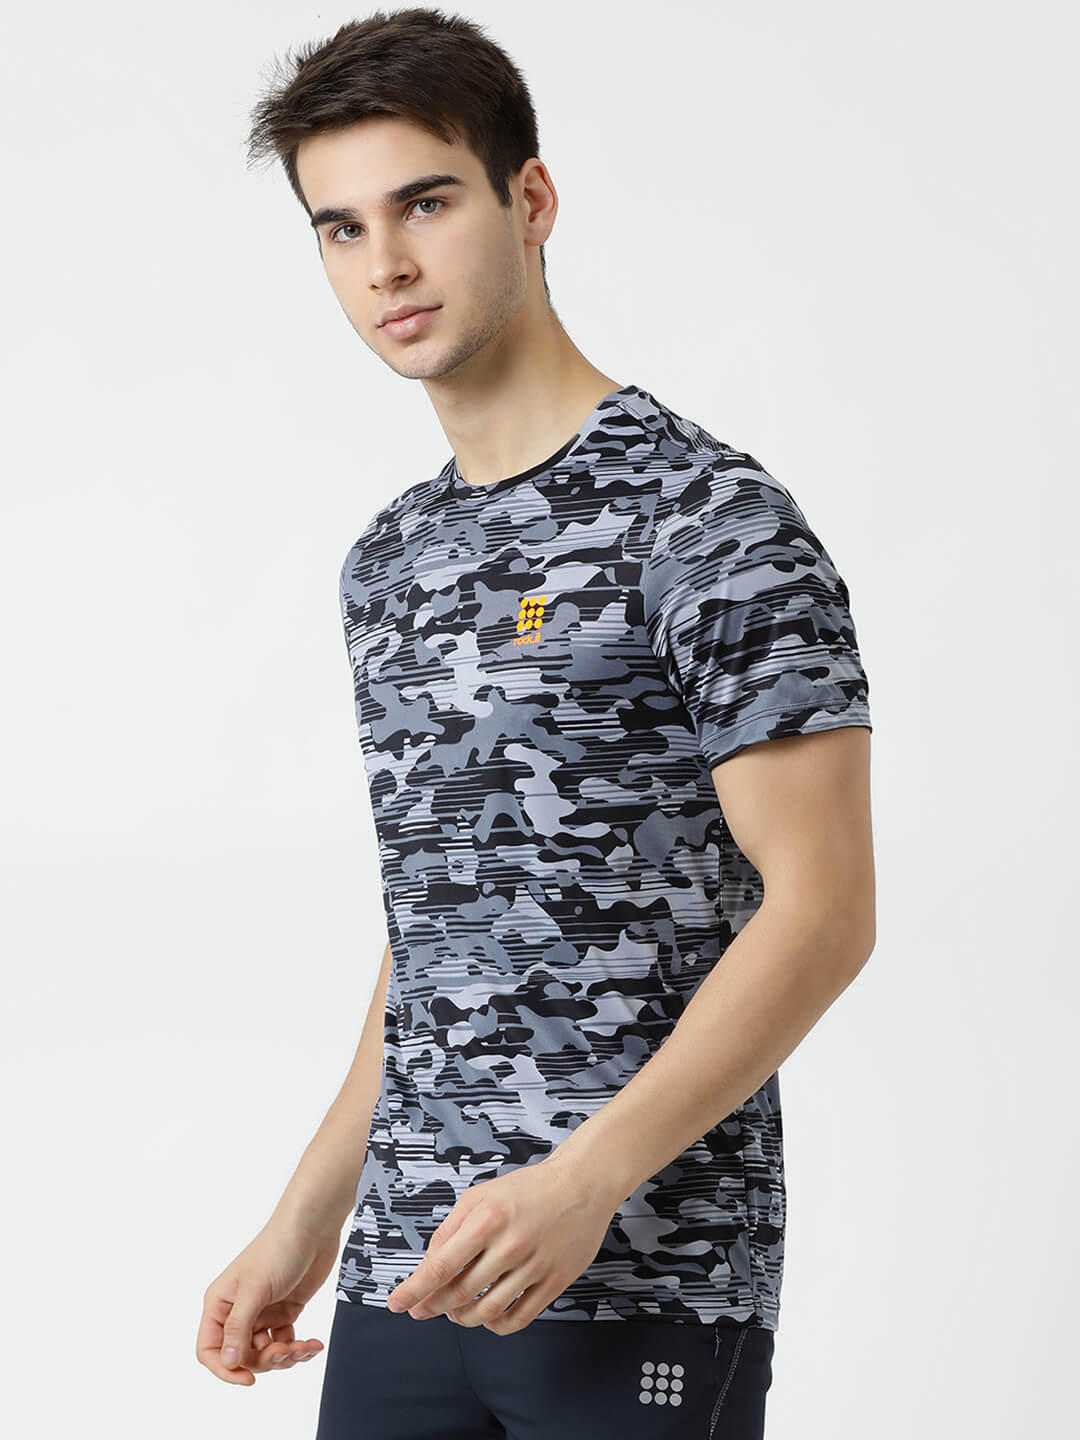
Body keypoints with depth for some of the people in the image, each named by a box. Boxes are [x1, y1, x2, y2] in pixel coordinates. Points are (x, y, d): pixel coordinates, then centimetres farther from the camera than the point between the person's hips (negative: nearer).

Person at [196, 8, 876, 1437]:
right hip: (407, 1275, 6)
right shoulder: (388, 563, 13)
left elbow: (821, 907, -14)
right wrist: (307, 1219, 15)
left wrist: (586, 1180, -23)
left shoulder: (710, 521, -10)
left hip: (643, 1286, -6)